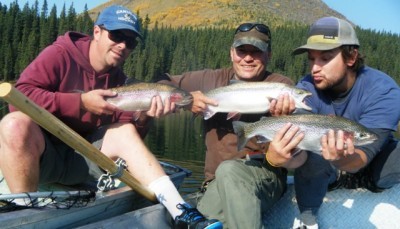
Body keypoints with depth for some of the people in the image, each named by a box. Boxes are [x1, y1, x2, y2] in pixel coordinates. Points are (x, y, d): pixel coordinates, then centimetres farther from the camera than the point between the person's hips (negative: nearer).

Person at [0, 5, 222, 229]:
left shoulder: (119, 79, 6)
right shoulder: (59, 55, -9)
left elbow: (123, 137, 4)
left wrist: (144, 118, -18)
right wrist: (80, 102, -24)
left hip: (81, 158, 5)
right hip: (40, 152, -4)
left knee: (126, 132, -16)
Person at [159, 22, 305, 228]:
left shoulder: (282, 86, 0)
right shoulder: (211, 79, 9)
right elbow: (163, 84, 13)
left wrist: (282, 117, -32)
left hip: (265, 176, -3)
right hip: (217, 182, 3)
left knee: (229, 169, -34)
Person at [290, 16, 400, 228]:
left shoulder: (383, 91, -27)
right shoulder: (307, 87, -20)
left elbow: (363, 155, -35)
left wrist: (343, 159, -59)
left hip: (370, 165, 0)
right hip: (323, 168, 1)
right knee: (307, 149, -34)